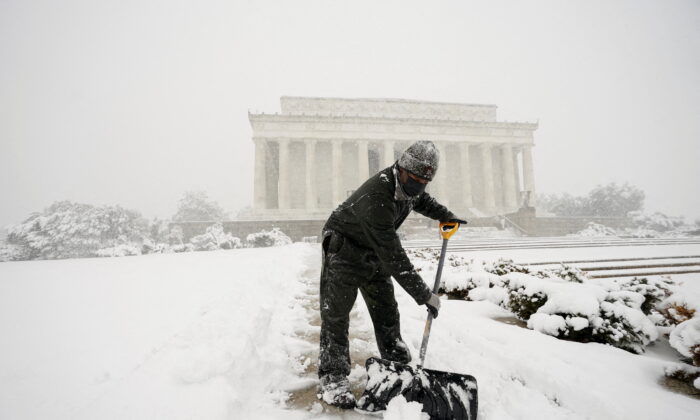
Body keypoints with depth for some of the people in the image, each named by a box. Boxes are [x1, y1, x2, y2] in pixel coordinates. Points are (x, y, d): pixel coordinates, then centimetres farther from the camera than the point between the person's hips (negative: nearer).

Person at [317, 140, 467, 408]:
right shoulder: (377, 198, -38)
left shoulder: (404, 184, -11)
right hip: (343, 248, -8)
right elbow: (394, 257, -37)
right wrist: (424, 295, -32)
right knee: (336, 313, -10)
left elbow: (419, 199, 19)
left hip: (374, 252, 8)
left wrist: (444, 215, 12)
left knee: (386, 310, 11)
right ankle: (333, 379, 0)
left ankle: (398, 365, 26)